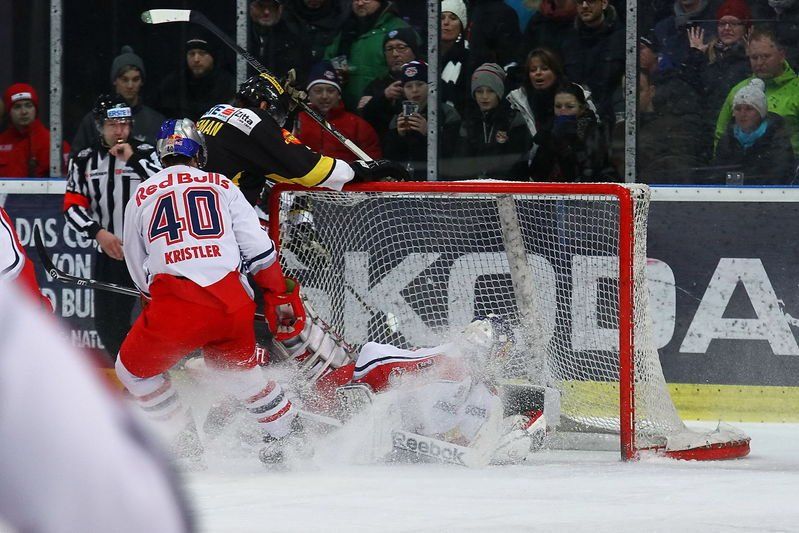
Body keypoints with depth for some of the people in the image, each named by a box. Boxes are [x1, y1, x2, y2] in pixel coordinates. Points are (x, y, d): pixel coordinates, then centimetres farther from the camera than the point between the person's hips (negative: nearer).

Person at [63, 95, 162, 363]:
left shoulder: (144, 153, 1)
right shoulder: (84, 161, 7)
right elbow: (73, 207, 4)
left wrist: (134, 159, -18)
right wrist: (98, 233, -11)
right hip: (109, 253, 3)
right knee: (109, 325, 4)